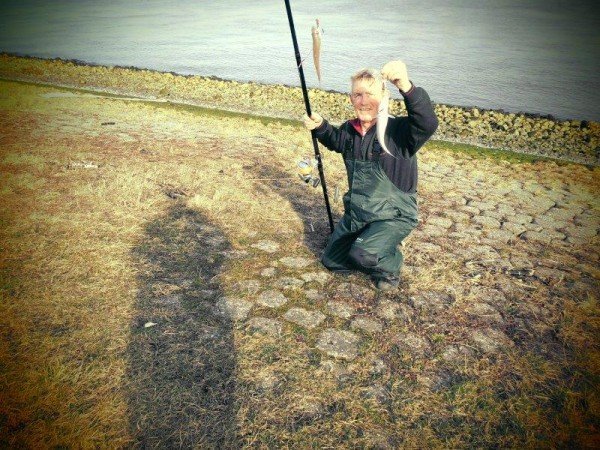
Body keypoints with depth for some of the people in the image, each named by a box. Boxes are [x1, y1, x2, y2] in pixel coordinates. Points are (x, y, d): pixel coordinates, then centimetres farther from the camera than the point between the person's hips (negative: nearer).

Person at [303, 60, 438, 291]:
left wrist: (406, 86, -59)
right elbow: (335, 141, 21)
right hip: (355, 214, 7)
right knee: (331, 261, 16)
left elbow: (428, 124, -45)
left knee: (364, 255, -33)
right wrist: (320, 126, 0)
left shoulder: (399, 130, -23)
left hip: (394, 216, -7)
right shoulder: (349, 130, -3)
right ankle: (378, 251, 36)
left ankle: (390, 266, 3)